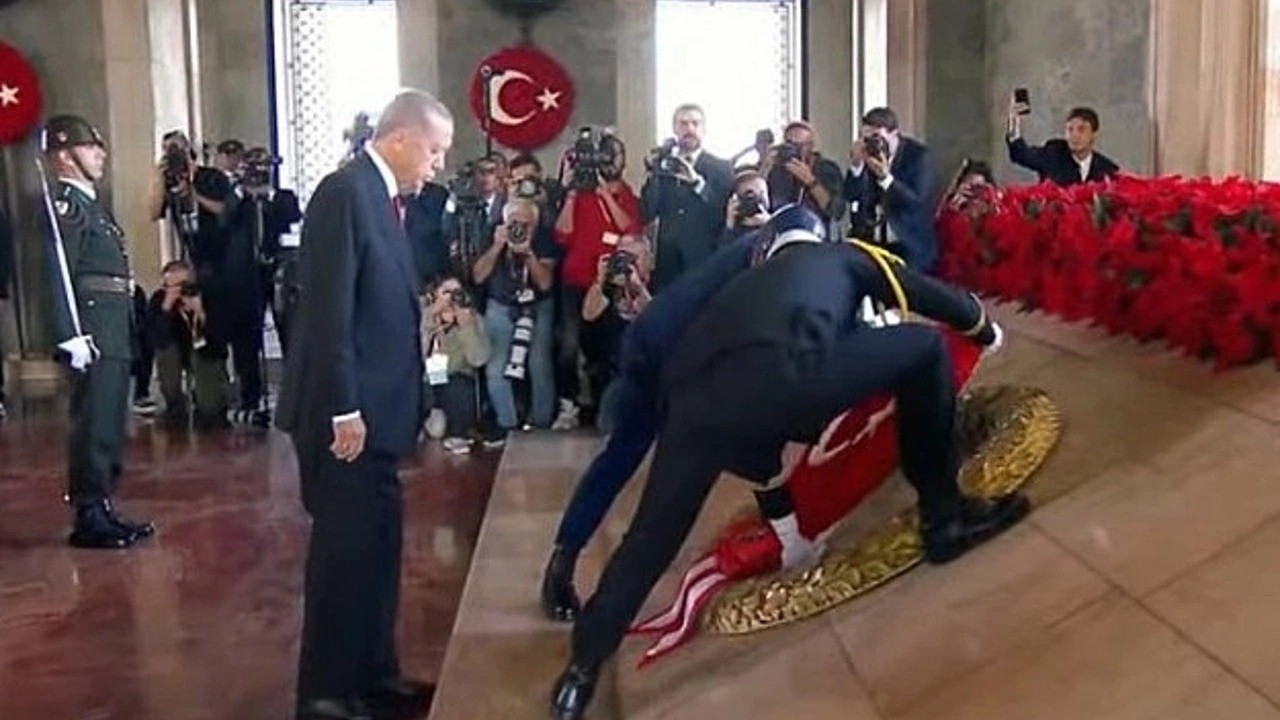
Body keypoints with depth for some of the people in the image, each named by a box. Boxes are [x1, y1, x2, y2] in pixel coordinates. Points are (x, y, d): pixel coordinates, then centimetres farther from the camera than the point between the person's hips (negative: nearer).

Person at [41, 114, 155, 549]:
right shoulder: (66, 204, -10)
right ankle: (89, 519, 0)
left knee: (109, 425, 14)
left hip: (114, 333, 10)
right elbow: (61, 275, -18)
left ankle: (102, 511, 22)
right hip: (93, 331, -10)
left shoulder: (90, 203, 19)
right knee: (94, 426, -6)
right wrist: (72, 336, -24)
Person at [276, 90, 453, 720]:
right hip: (346, 412, -9)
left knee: (377, 544, 16)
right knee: (344, 549, -1)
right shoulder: (346, 191, -15)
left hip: (374, 408, 9)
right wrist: (344, 409, -20)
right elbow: (329, 310, -20)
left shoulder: (383, 196, 12)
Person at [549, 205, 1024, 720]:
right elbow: (932, 297, 40)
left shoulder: (751, 281, 43)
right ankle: (944, 517, 23)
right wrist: (985, 329, 60)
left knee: (651, 538, 23)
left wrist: (772, 461, 66)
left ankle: (583, 667, 33)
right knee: (925, 348, 17)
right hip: (786, 371, -5)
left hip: (692, 396, 5)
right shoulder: (845, 255, 33)